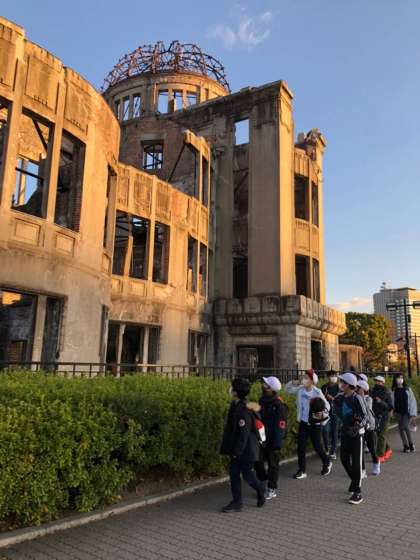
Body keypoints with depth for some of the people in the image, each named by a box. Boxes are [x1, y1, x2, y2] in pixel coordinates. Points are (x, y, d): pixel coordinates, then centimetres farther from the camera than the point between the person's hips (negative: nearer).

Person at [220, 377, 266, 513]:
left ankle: (261, 490, 33)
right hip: (236, 449, 9)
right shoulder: (235, 406, 3)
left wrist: (237, 451, -20)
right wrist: (231, 449, 17)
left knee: (247, 475, 7)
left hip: (246, 450, -9)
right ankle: (237, 502, 21)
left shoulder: (243, 410, -25)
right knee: (233, 474, 10)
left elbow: (244, 433, -25)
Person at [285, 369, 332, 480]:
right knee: (301, 446, 2)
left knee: (317, 446, 9)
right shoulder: (299, 389, -4)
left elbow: (327, 405, -8)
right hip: (303, 422, 4)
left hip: (315, 423, -4)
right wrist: (293, 383, -10)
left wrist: (323, 412, -29)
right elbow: (287, 389, 9)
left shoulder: (317, 392, -15)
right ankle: (302, 470, 14)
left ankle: (327, 463, 37)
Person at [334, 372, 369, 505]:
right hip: (345, 432, 7)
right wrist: (336, 404, -2)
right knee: (344, 459, 15)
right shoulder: (341, 397, 3)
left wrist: (358, 426, -33)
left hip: (356, 433, -7)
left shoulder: (357, 399, -18)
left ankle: (357, 493, 9)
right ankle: (354, 480, 39)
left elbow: (365, 417, -18)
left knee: (356, 462, -1)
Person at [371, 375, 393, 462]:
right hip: (376, 417, 5)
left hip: (384, 417, -5)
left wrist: (381, 402, -22)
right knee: (379, 435, 13)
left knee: (382, 436, -7)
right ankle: (388, 450, 35)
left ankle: (380, 456, -4)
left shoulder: (387, 393, -6)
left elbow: (390, 407, -10)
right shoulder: (373, 392, 8)